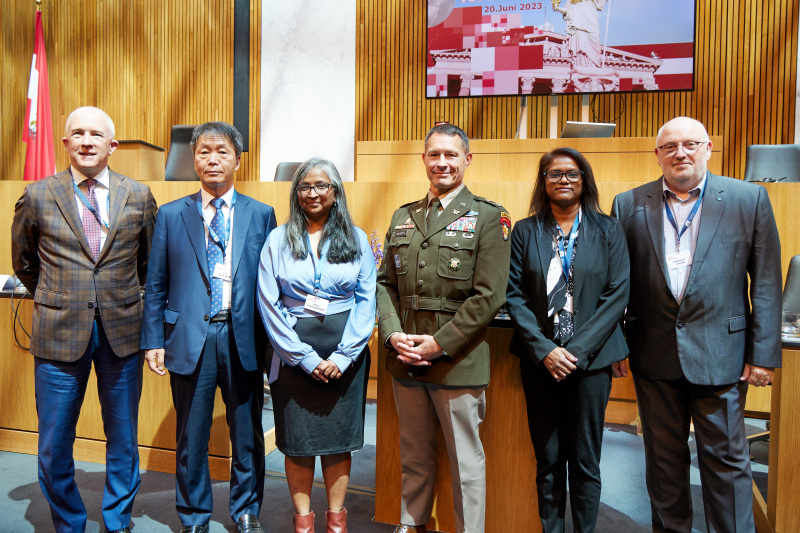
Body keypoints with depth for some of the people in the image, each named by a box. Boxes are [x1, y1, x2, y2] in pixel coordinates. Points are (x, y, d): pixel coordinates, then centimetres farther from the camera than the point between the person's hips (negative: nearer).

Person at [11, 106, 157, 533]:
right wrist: (54, 299, 14)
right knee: (54, 446, 8)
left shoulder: (138, 196, 1)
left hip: (121, 330, 1)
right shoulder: (37, 196, 0)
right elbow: (23, 263, 14)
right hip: (59, 333, 0)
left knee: (123, 440, 13)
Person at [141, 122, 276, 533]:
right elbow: (156, 286, 6)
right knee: (191, 437, 12)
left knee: (247, 434, 11)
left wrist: (272, 339, 0)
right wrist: (153, 341, 0)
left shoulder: (261, 214, 5)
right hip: (190, 338, 0)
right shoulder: (171, 216, 6)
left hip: (243, 338, 0)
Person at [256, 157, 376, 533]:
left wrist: (342, 355, -9)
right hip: (294, 355, 0)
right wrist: (305, 357, -9)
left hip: (345, 356, 1)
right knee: (297, 439, 5)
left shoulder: (357, 240, 6)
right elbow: (269, 305, -2)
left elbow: (366, 301, 1)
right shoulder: (278, 240, 3)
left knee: (339, 435, 7)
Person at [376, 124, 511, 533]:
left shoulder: (488, 218, -4)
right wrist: (393, 334, -5)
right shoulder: (403, 217, 12)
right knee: (414, 455, 19)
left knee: (465, 461, 9)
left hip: (458, 362, -4)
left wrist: (439, 343, -15)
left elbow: (489, 296, -11)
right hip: (405, 361, 5)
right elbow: (385, 283, 11)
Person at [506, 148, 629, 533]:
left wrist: (578, 351, -11)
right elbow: (514, 295, 0)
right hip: (540, 360, 1)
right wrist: (544, 350, -10)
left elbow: (617, 295, -3)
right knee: (548, 461, 10)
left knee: (585, 462, 6)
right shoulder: (525, 231, 5)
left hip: (591, 359, -1)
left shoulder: (608, 230, 3)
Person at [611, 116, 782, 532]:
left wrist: (764, 353, -5)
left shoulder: (749, 199, 0)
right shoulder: (629, 205, 3)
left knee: (726, 458, 8)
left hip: (719, 353, -1)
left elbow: (766, 282, -1)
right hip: (654, 356, 2)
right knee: (663, 458, 15)